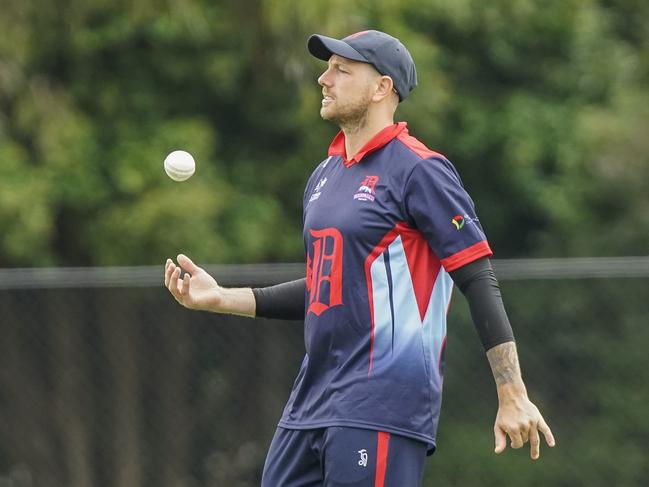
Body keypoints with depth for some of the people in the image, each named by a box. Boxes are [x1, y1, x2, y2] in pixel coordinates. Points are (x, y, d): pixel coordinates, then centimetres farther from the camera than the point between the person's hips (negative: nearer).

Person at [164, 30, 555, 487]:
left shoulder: (418, 171, -8)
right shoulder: (324, 175, 18)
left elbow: (480, 282, -12)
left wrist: (513, 397, -17)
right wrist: (221, 298, 17)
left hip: (382, 407, -8)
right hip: (313, 403, 9)